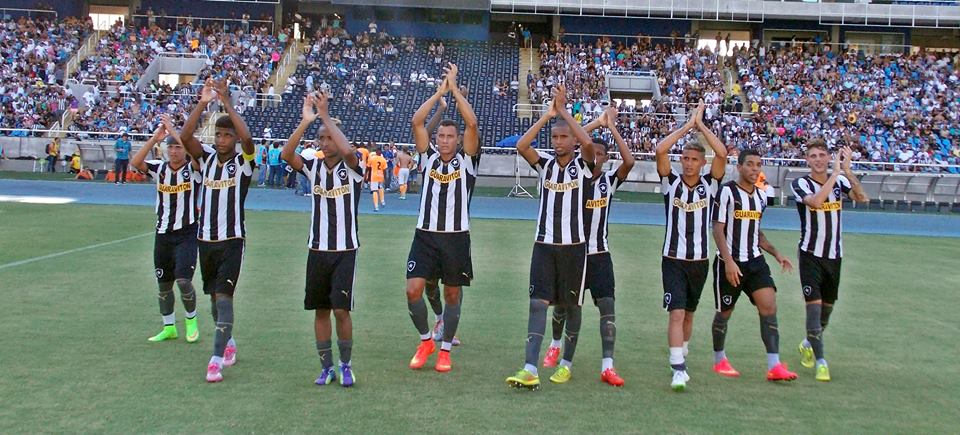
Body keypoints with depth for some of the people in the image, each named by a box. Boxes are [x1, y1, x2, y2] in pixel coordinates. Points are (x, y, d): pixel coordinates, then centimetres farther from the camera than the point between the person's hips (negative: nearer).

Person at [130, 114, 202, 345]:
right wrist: (155, 137, -18)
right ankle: (169, 327, 26)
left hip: (187, 233, -4)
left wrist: (173, 131, -23)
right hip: (163, 233, 5)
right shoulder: (159, 168, 3)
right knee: (163, 284, 11)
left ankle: (191, 320, 9)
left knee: (183, 280, -15)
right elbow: (135, 162, -13)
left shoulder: (193, 169, -6)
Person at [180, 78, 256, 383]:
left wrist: (227, 102, -29)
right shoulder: (207, 157, 5)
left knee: (223, 296, -14)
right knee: (214, 296, 16)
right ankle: (229, 343, 36)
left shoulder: (243, 162, -6)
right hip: (205, 239, 5)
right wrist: (203, 103, -22)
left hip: (232, 240, -5)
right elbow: (185, 137, -12)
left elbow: (248, 138, -27)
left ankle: (217, 359, -15)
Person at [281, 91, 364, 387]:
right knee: (320, 310, 7)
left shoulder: (352, 168, -5)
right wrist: (305, 121, -23)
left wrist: (325, 116, -24)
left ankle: (346, 365, 10)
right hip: (318, 249, 4)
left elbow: (347, 150, -29)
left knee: (341, 309, -8)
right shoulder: (314, 167, 4)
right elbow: (286, 155, -14)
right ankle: (326, 366, 18)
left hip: (345, 250, -4)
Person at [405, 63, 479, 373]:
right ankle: (425, 341, 13)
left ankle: (445, 350, 22)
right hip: (425, 234, 1)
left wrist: (454, 87, -9)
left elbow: (471, 123, -12)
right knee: (413, 290, -9)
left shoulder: (467, 159, 1)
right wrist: (440, 91, -3)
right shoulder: (429, 156, 7)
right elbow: (416, 121, -3)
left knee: (452, 295, 8)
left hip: (456, 237, -1)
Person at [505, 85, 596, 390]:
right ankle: (530, 370, -15)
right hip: (544, 244, 2)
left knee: (571, 305, 9)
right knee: (538, 302, -8)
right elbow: (521, 146, -13)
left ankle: (566, 363, 25)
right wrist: (547, 115, -14)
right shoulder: (545, 163, 5)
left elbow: (588, 142, -25)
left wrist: (564, 111, -18)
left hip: (574, 246, -2)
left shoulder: (583, 165, -3)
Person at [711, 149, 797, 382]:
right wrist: (728, 261, -21)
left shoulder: (761, 196, 12)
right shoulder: (727, 191, -9)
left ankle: (774, 366, -12)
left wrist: (776, 253, 14)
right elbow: (718, 229, -13)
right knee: (725, 312, 6)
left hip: (755, 261, 5)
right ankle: (719, 360, 27)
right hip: (729, 263, -5)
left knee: (769, 305, -10)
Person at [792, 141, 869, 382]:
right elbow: (816, 201, -30)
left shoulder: (840, 180, 2)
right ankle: (820, 361, -10)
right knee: (814, 305, -15)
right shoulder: (801, 184, -10)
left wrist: (847, 171, -25)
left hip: (834, 255, 4)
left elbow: (863, 198, -15)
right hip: (811, 254, -4)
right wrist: (836, 173, -28)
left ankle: (808, 344, 40)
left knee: (827, 307, 15)